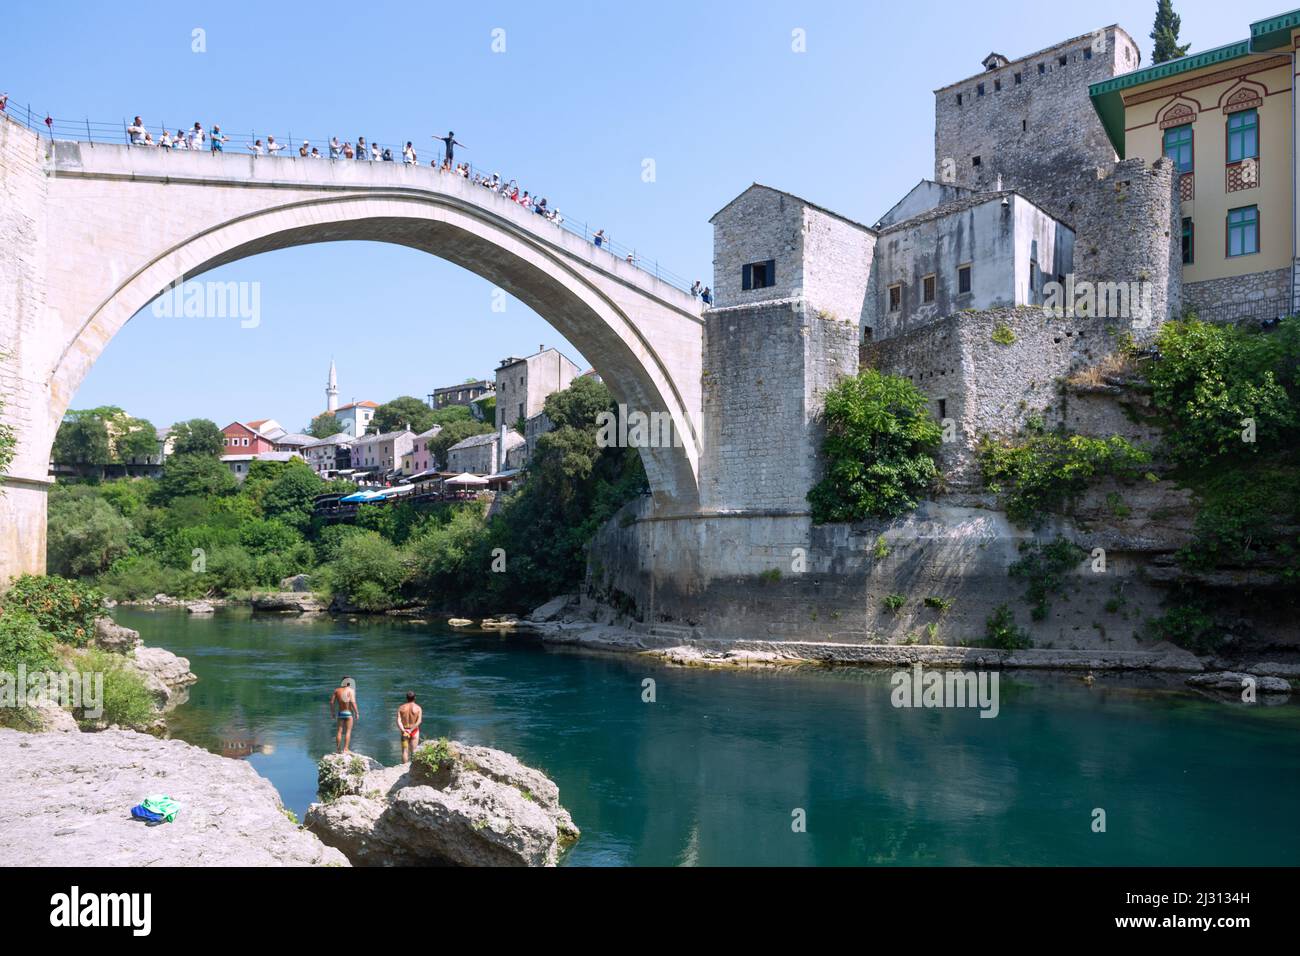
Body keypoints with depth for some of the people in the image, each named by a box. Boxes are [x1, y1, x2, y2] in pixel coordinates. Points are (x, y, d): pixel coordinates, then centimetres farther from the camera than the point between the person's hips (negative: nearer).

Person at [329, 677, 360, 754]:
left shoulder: (337, 690, 5)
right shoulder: (351, 690, -7)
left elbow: (332, 702, 3)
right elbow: (353, 702, -17)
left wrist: (332, 712, 14)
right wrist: (357, 713, -13)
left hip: (340, 713, 4)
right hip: (348, 713, -4)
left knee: (339, 731, 9)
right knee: (348, 731, 0)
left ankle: (338, 749, 10)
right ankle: (345, 749, -4)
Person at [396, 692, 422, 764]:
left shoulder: (401, 708, -2)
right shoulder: (418, 708, -7)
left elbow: (398, 721, -13)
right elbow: (419, 721, -17)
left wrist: (403, 730, -22)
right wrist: (411, 730, -18)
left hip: (404, 731, 1)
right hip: (414, 731, -1)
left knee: (405, 751, 7)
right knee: (414, 750, 7)